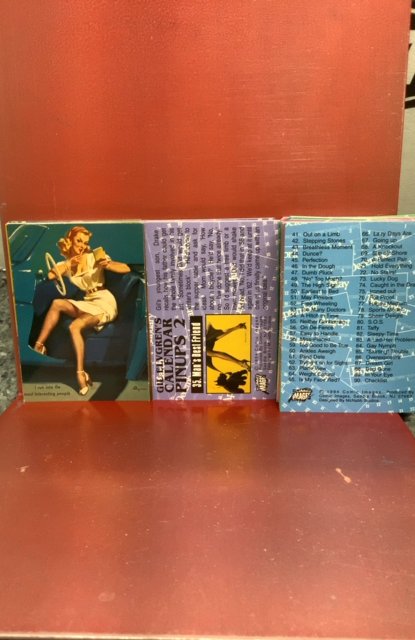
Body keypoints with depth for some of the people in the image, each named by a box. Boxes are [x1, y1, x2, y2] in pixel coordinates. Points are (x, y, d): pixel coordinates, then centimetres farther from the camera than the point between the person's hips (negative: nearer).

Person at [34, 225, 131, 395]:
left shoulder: (94, 257, -1)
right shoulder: (66, 263, 11)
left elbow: (126, 269, -8)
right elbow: (51, 275, -11)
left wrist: (108, 264, -24)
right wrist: (68, 264, -13)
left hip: (104, 302, -5)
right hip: (87, 302, 5)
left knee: (74, 326, -28)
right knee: (57, 303, -19)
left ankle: (80, 373, -28)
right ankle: (39, 345, -14)